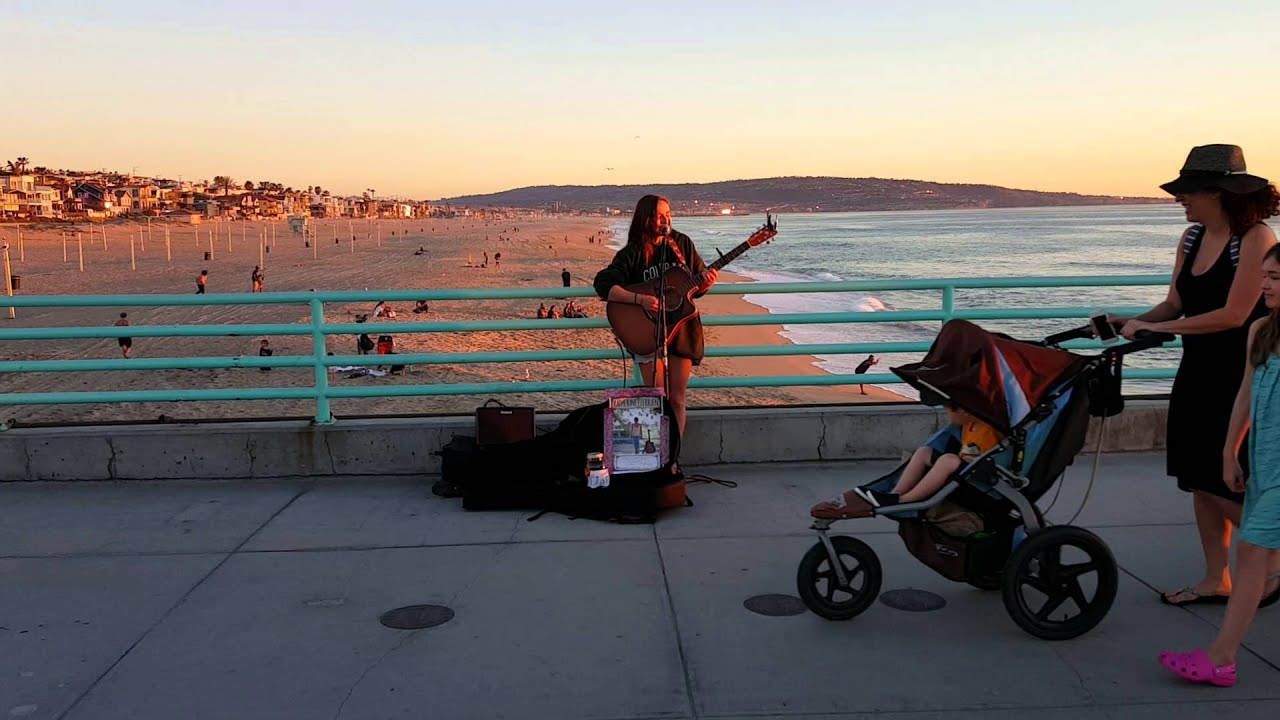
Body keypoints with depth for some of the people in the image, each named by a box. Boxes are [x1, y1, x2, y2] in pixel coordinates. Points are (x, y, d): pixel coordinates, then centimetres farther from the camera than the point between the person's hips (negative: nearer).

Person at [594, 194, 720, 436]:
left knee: (676, 399, 4)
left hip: (681, 325, 2)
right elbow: (603, 285, -16)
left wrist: (705, 283, -13)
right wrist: (640, 299, -27)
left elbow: (696, 287, 11)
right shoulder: (632, 253, -5)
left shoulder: (682, 244, 4)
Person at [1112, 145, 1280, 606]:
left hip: (1242, 379, -7)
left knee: (1227, 487, -3)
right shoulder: (1192, 237, 7)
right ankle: (1216, 580, 20)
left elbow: (1233, 315, -22)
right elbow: (1175, 306, 9)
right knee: (1200, 480, 10)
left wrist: (1155, 328, -21)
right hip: (1199, 374, 8)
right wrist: (1128, 322, -8)